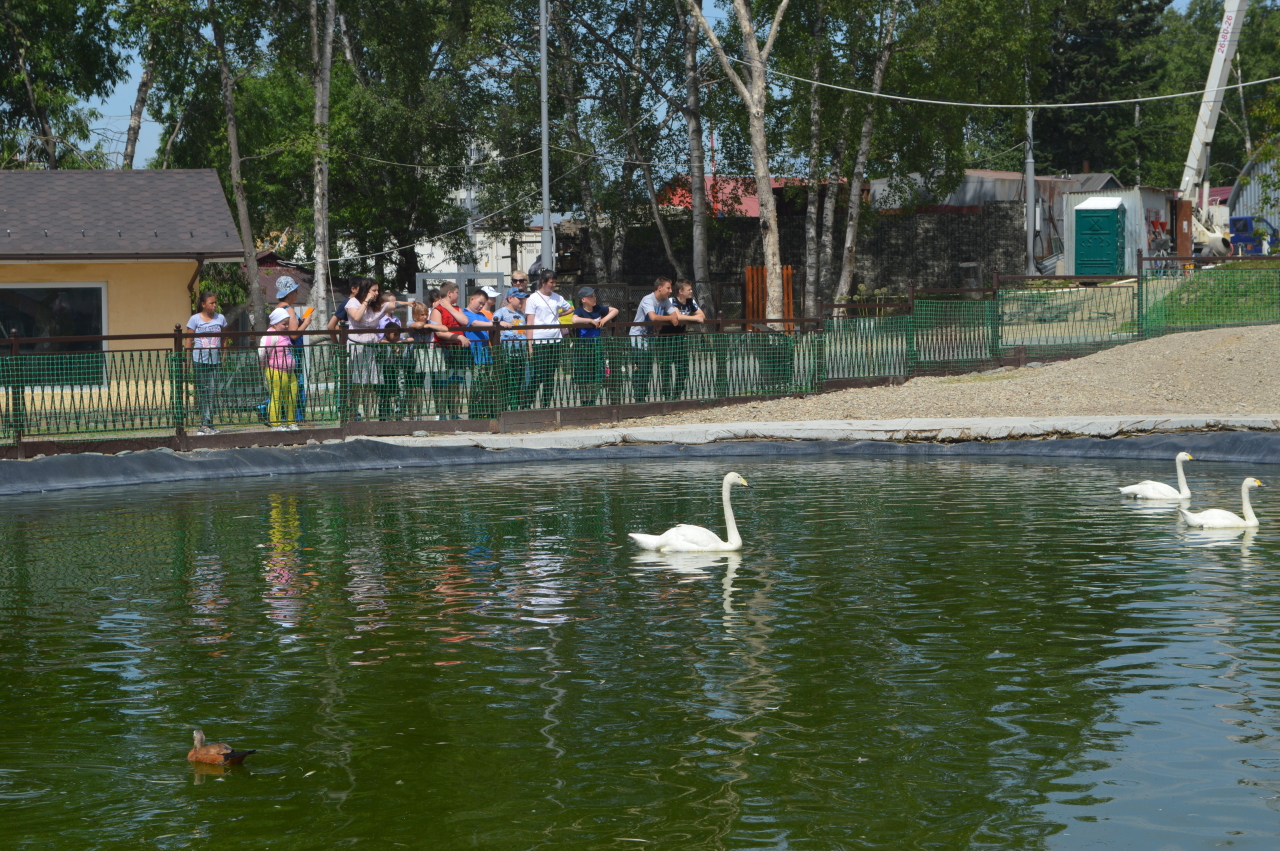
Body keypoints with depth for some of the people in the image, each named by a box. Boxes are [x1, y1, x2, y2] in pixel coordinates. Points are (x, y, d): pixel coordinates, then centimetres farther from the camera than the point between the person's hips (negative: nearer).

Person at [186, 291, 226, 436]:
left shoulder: (220, 318, 9)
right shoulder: (195, 319, 2)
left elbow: (223, 339, 13)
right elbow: (189, 340, 2)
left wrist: (223, 357, 5)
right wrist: (188, 360, -3)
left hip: (215, 360, 2)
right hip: (199, 360, -2)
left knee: (213, 391, -5)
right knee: (202, 391, 0)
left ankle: (206, 424, -5)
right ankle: (206, 423, 2)